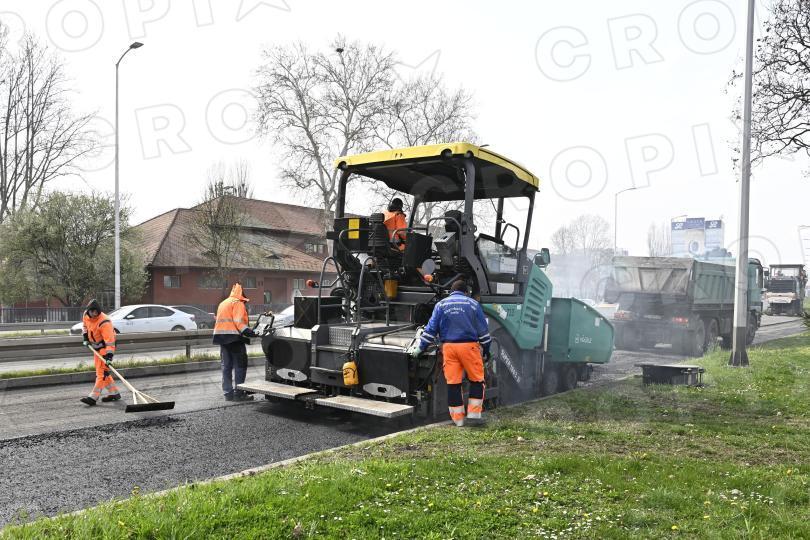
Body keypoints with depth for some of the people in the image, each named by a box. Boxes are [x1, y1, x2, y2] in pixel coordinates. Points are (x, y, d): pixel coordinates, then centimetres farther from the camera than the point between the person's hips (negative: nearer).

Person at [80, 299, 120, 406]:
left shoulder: (104, 323, -31)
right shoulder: (86, 315, -7)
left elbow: (109, 341, -34)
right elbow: (85, 325, 18)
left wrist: (109, 356, -40)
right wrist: (85, 338, 9)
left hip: (106, 347, -9)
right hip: (96, 347, 9)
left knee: (102, 371, -14)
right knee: (100, 370, 13)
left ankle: (94, 397, -17)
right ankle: (114, 393, 19)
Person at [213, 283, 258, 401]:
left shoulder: (223, 303, 23)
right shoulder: (238, 303, -5)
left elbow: (219, 321, 21)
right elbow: (239, 321, -17)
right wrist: (247, 331, -23)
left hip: (221, 335, 9)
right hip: (233, 336, -9)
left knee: (226, 365, 11)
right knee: (240, 365, -5)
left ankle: (228, 392, 13)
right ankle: (239, 393, -8)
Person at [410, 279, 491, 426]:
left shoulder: (440, 305, 10)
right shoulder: (472, 304, 6)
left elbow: (431, 328, 7)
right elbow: (483, 329, 6)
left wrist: (420, 348, 13)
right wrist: (486, 349, 15)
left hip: (448, 347, 2)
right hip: (469, 345, -2)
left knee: (453, 383, 6)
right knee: (476, 380, 11)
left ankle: (458, 418, 10)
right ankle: (473, 413, 6)